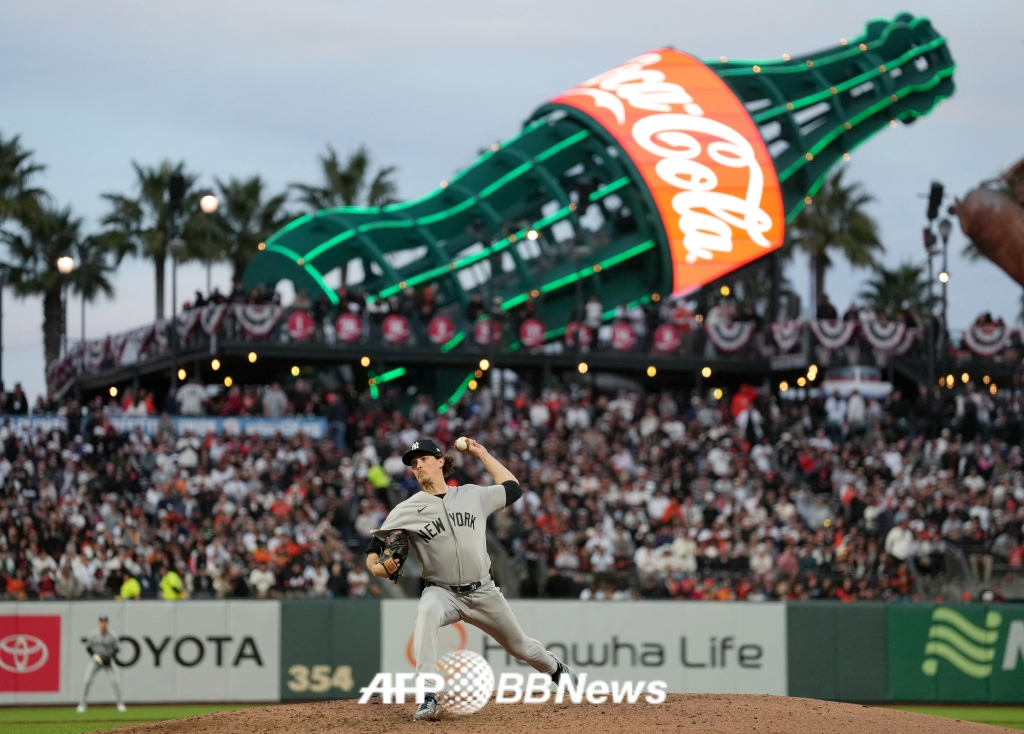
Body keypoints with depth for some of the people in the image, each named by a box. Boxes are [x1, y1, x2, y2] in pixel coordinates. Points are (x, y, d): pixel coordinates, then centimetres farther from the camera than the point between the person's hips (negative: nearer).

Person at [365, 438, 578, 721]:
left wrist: (482, 455, 13)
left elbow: (513, 488, 13)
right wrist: (375, 566, -26)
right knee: (427, 611, -38)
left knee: (520, 646, 15)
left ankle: (557, 669, 51)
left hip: (483, 592, 2)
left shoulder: (473, 495, 1)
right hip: (442, 592, -2)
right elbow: (376, 543, -3)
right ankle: (428, 697, -40)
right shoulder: (408, 509, -5)